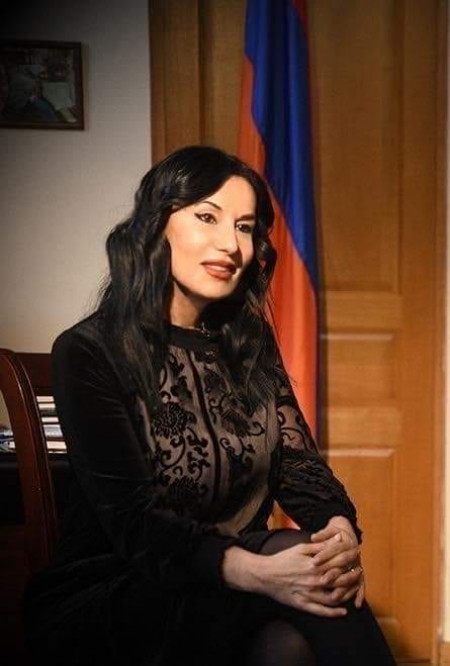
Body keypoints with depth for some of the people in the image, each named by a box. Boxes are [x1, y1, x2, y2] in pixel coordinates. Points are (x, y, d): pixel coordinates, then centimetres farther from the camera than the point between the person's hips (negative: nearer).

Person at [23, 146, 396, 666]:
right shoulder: (87, 352, -11)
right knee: (290, 552, -29)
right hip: (100, 602, -4)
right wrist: (257, 572, -35)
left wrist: (341, 530, -21)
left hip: (225, 596, 5)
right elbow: (132, 521, -19)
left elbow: (299, 461, 1)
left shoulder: (250, 345, 7)